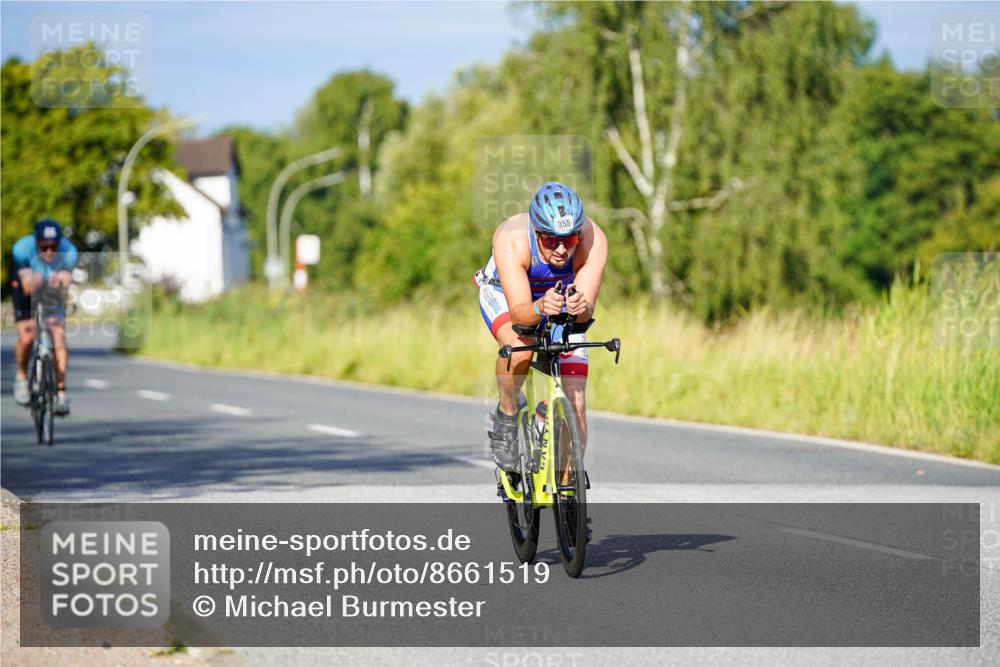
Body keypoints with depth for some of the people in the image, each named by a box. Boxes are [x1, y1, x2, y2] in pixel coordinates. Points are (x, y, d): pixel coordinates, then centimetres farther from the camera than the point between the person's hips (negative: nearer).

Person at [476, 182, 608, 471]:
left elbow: (587, 309, -38)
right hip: (505, 294, -2)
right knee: (519, 346, -36)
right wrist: (540, 308, -64)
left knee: (575, 403, -9)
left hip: (563, 299, 2)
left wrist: (580, 308, -61)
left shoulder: (593, 239, -34)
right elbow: (519, 311, -43)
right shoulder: (511, 239, -38)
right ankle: (507, 414, -7)